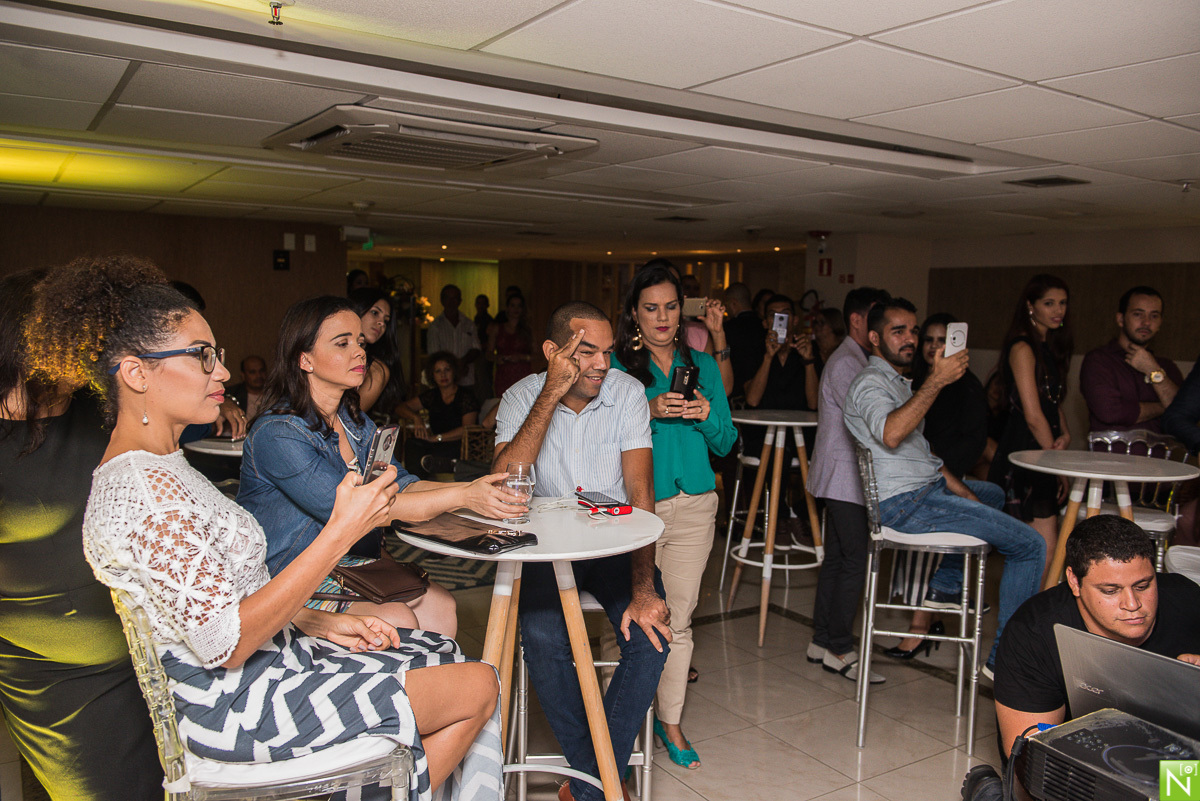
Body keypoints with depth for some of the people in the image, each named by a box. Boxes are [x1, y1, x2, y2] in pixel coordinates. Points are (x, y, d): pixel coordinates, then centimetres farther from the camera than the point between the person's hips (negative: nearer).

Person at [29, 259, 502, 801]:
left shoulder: (159, 467, 8)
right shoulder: (146, 487, -26)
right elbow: (224, 643, -28)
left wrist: (320, 623, 4)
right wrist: (343, 530, -29)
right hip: (237, 706, -10)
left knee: (446, 656, 15)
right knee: (477, 687, -3)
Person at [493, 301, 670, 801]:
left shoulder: (627, 391, -7)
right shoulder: (522, 397, -6)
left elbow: (640, 492, -11)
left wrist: (643, 587, -22)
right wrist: (552, 394, -26)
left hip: (616, 544, 1)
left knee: (652, 629, -24)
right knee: (542, 637, -28)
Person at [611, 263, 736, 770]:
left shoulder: (703, 365, 12)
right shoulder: (616, 366, 1)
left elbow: (725, 444, 12)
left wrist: (707, 416, -8)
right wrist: (649, 412, -18)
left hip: (695, 504, 3)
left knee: (678, 618, 9)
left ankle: (670, 721, 24)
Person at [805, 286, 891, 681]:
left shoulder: (857, 360, 19)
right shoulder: (846, 363, -14)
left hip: (842, 477, 10)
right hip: (845, 476, -10)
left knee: (836, 557, 12)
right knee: (854, 561, -7)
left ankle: (822, 641, 19)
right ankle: (839, 649, 1)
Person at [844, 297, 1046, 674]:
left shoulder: (896, 381, 19)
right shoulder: (870, 382, -14)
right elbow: (890, 434, -36)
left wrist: (955, 484, 12)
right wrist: (937, 381, -39)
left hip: (927, 486, 10)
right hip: (904, 503, -10)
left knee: (992, 494, 35)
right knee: (1030, 544, -11)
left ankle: (945, 585, 30)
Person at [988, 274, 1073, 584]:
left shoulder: (1049, 347, 16)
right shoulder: (1022, 349, -12)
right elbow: (1032, 414, -15)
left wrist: (1065, 434, 0)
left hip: (1044, 449, 9)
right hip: (1025, 451, -9)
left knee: (1041, 545, 8)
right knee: (1046, 546, -10)